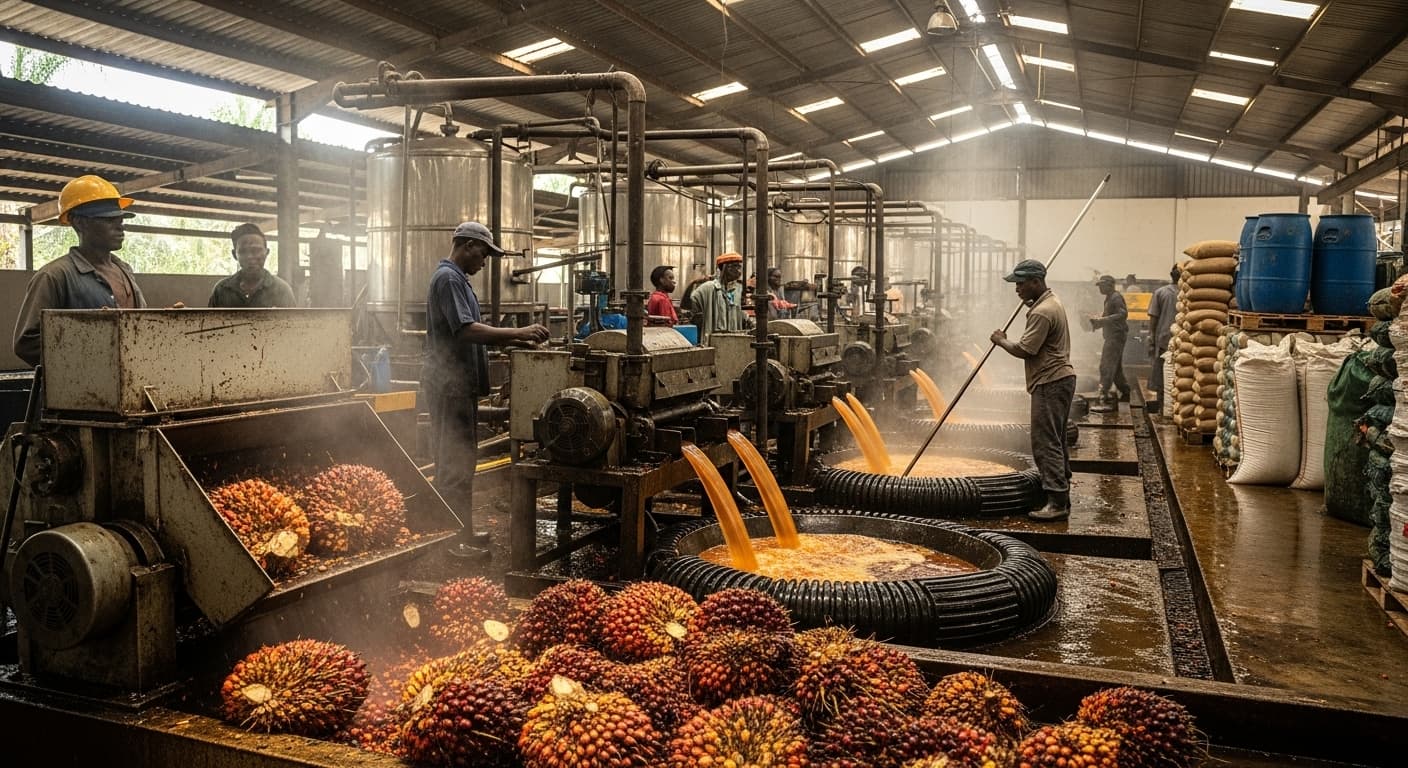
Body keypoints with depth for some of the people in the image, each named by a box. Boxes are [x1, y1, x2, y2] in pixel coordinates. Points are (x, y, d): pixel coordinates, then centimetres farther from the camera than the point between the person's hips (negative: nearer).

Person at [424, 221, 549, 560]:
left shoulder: (458, 279, 19)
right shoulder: (448, 279, -13)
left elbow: (471, 330, 21)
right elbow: (466, 330, -24)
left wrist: (514, 340, 9)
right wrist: (518, 333, -23)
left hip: (458, 384, 11)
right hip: (450, 384, -11)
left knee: (456, 461, 14)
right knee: (455, 464, -6)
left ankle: (462, 532, 22)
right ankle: (456, 541, -2)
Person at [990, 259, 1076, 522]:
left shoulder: (1041, 313, -19)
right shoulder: (1052, 302, 14)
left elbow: (1023, 350, -21)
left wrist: (1001, 341, -4)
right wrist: (1029, 303, 24)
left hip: (1050, 383, -11)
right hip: (1060, 379, 11)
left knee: (1046, 443, -10)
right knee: (1056, 441, 14)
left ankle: (1057, 502, -10)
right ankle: (1061, 498, 20)